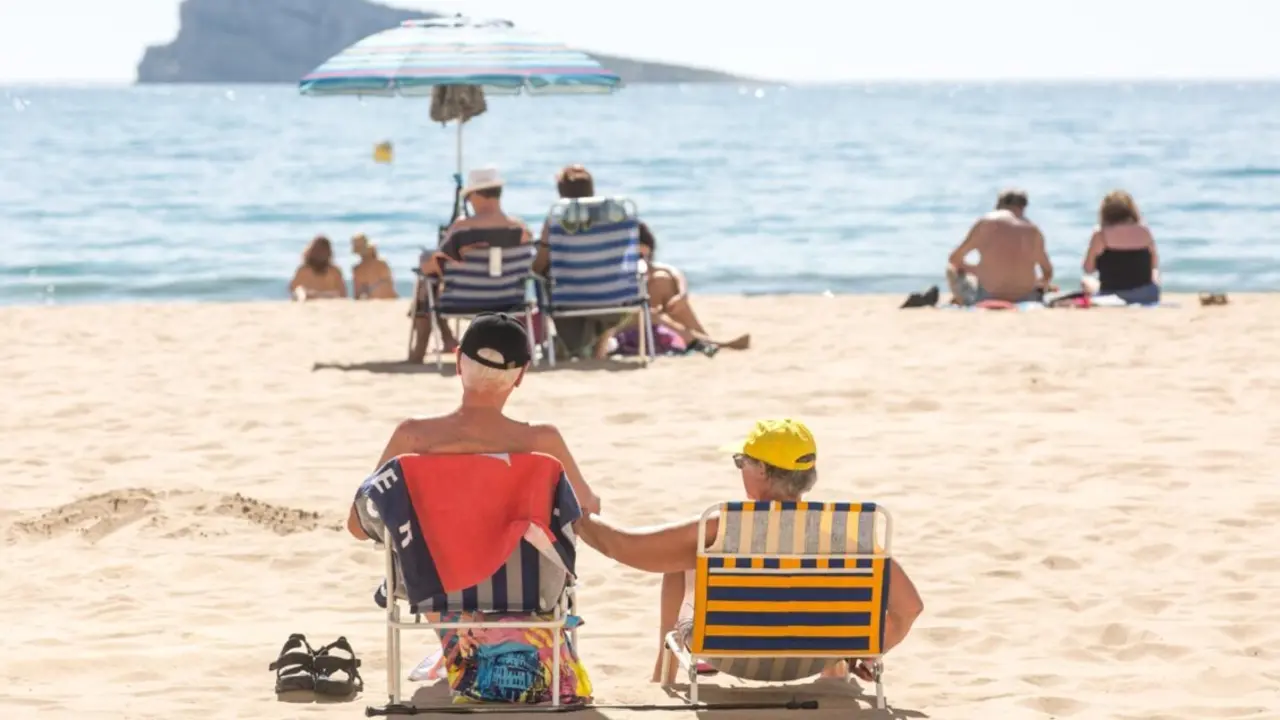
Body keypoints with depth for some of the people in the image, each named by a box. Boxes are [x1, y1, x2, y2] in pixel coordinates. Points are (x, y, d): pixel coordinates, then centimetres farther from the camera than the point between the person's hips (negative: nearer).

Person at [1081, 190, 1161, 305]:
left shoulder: (1101, 235, -12)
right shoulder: (1145, 232, -3)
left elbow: (1088, 269, -3)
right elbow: (1155, 265, 9)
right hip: (1146, 296, 2)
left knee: (1087, 283, 31)